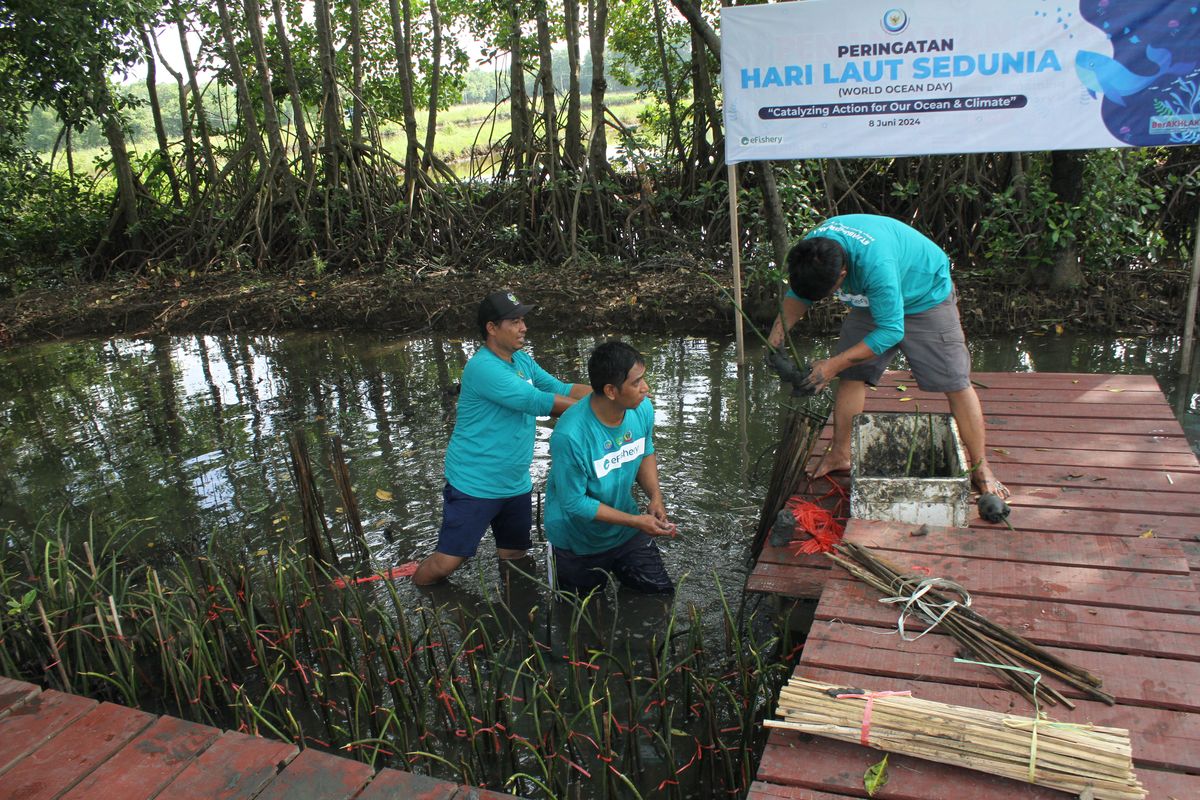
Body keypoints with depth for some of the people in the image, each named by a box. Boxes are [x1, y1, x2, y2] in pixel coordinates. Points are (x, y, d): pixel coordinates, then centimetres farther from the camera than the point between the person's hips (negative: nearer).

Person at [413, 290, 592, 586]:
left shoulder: (522, 360, 5)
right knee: (448, 561, -4)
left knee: (514, 556, 17)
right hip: (475, 486, -8)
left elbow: (560, 389, 1)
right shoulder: (483, 367, -22)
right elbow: (538, 402, -26)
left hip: (517, 484, 8)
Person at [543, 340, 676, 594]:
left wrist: (655, 495, -13)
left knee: (662, 593, 11)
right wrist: (636, 521, -26)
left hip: (627, 533, 5)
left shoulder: (643, 409, -16)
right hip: (578, 543, -5)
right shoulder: (570, 435, -36)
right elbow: (574, 503, -27)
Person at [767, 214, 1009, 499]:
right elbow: (798, 295, -3)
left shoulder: (875, 263, -44)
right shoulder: (812, 250, -22)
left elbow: (891, 330, -36)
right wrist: (775, 337, -17)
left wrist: (833, 365, -33)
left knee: (956, 383, -7)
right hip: (873, 302, 6)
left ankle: (981, 468, 5)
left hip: (926, 296, -6)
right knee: (851, 376, 0)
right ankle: (839, 454, 14)